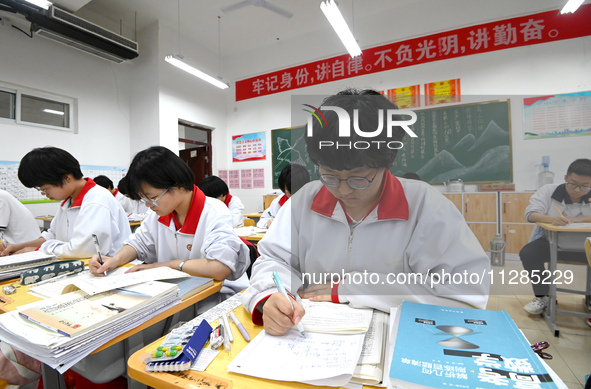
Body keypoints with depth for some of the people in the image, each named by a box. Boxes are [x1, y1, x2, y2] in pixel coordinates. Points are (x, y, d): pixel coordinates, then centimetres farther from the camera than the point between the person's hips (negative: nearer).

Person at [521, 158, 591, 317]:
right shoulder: (548, 191, -6)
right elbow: (531, 214, -18)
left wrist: (576, 219, -29)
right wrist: (552, 219, -38)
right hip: (550, 242, -1)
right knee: (528, 253, -28)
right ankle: (542, 297, -5)